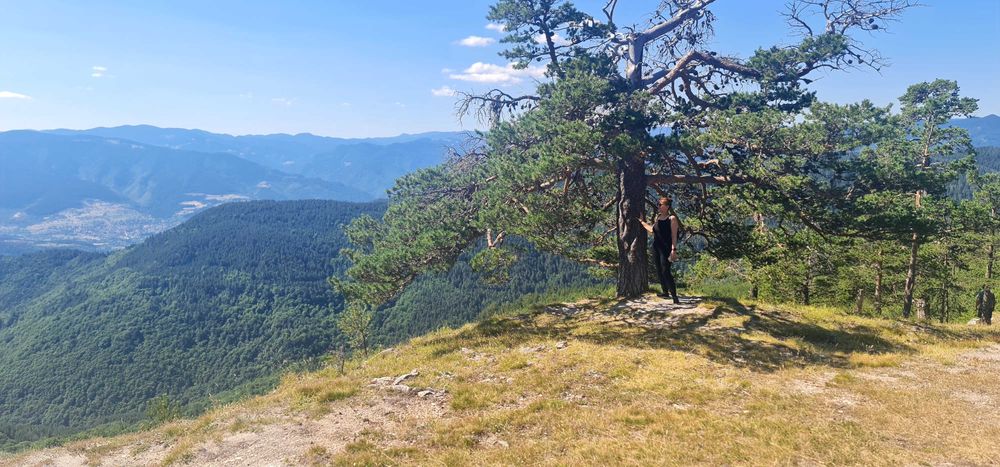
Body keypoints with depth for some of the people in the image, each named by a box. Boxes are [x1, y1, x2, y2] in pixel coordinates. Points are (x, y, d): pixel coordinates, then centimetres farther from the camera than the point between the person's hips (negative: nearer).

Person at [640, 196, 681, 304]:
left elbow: (674, 236, -12)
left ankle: (674, 295, -11)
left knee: (665, 271, -14)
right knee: (659, 271, 11)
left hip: (666, 248, -8)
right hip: (656, 247, 8)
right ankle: (665, 292, 23)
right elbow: (652, 230, 23)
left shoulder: (672, 218, -9)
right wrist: (641, 221, 28)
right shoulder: (657, 217, 12)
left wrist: (674, 250, -18)